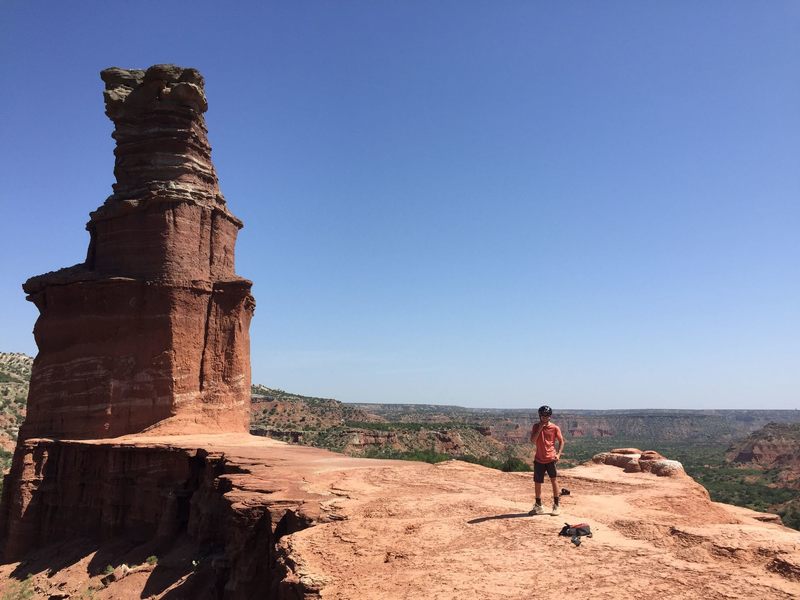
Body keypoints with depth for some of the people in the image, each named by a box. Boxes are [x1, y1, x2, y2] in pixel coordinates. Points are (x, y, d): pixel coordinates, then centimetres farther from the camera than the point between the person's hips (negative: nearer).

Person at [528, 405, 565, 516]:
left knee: (553, 480, -6)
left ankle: (556, 505, 4)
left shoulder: (555, 428, -3)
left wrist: (558, 454, -11)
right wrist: (540, 428, -15)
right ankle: (538, 507, 23)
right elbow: (532, 441, -8)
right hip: (539, 459, 3)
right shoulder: (536, 426, 2)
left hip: (551, 458, -3)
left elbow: (561, 441, 2)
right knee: (537, 483, 9)